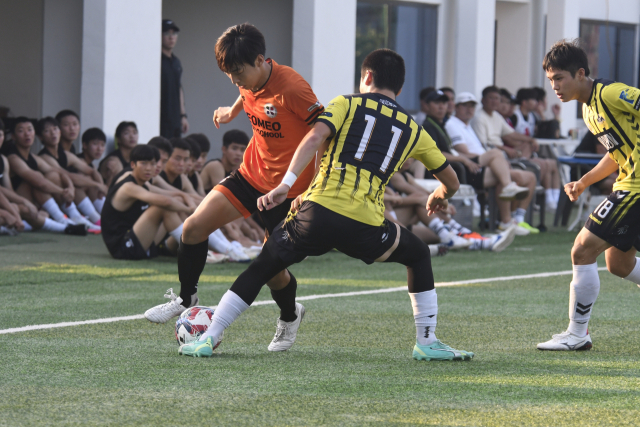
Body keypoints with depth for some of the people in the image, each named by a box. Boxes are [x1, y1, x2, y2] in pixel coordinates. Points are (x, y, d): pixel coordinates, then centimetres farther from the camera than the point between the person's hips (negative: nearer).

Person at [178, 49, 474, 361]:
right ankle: (427, 343, 23)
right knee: (419, 256, 28)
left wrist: (285, 186, -10)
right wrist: (440, 197, 54)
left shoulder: (347, 104, 16)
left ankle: (209, 338, 10)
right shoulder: (412, 129, 23)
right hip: (366, 224, 1)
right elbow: (451, 181, 30)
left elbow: (315, 137, -4)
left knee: (262, 267, 16)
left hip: (319, 210, -1)